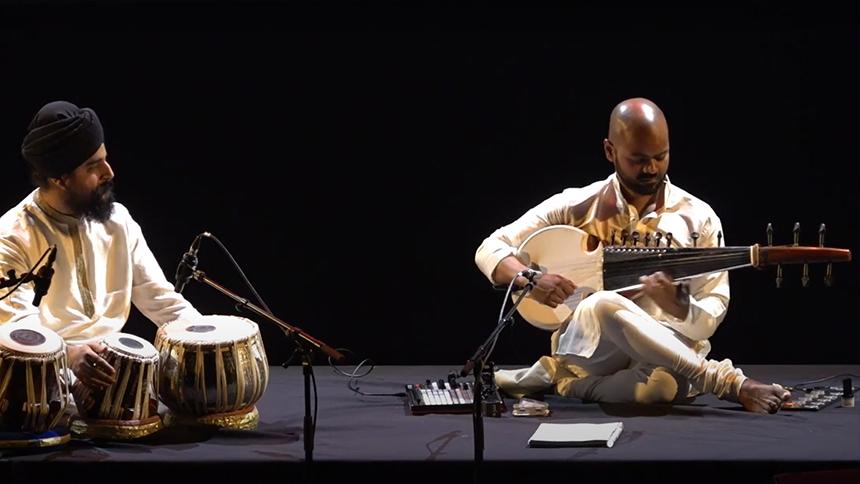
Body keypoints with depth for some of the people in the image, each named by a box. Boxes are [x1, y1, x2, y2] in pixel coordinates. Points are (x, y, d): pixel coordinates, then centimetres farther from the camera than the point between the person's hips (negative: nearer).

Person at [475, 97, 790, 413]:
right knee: (605, 305, -36)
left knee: (663, 385, -40)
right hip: (587, 353, 1)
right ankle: (730, 383, -27)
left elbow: (710, 319, 0)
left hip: (664, 353, 0)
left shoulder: (698, 219, 2)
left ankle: (546, 379, -15)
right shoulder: (576, 207, 3)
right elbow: (491, 249, 3)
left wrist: (675, 305, -24)